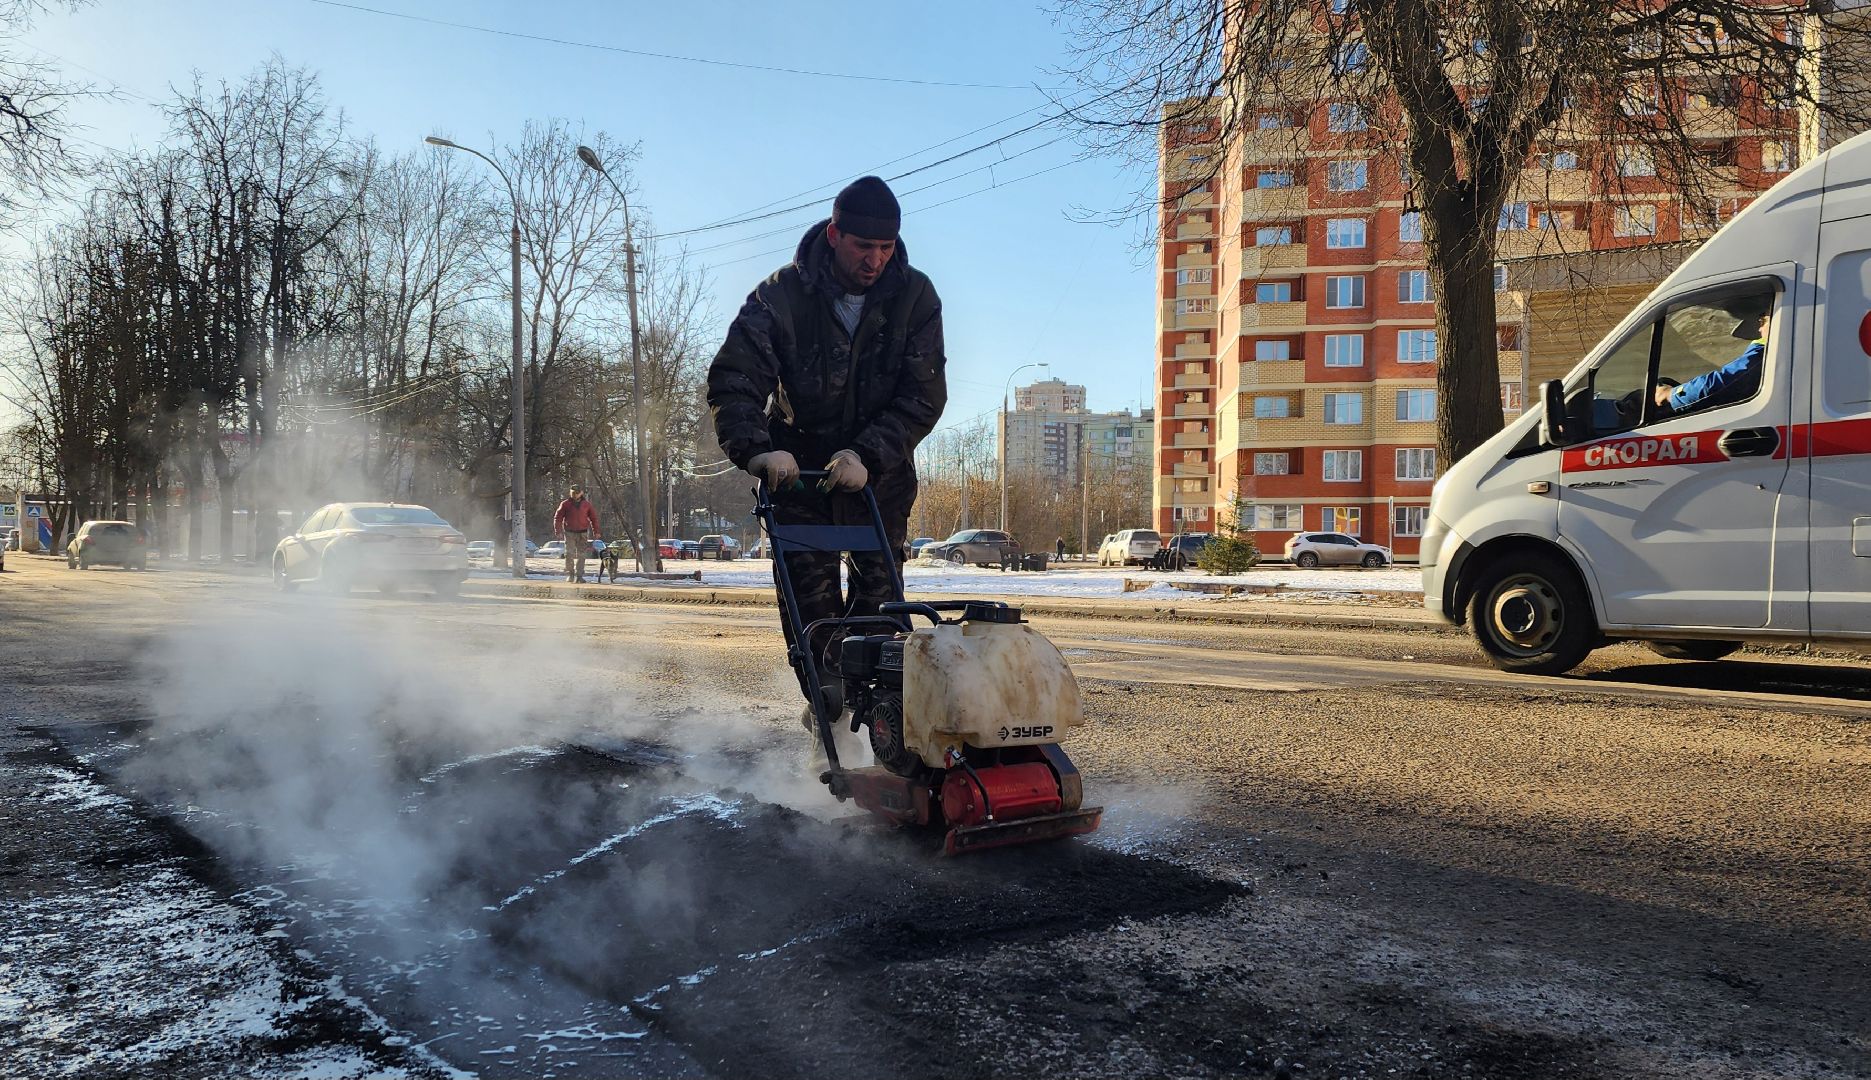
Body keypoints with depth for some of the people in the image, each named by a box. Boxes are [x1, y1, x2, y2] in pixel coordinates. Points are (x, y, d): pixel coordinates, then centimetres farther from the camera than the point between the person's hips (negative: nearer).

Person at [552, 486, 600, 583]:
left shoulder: (587, 504, 4)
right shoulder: (566, 504, -1)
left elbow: (594, 518, 10)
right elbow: (557, 517, 0)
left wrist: (596, 532, 5)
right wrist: (558, 531, -7)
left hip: (582, 533, 2)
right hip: (569, 532, -2)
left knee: (581, 555, 2)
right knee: (569, 554, -8)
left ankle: (579, 576, 7)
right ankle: (569, 574, 2)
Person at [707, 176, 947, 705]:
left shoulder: (915, 295, -14)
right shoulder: (781, 295, -18)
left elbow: (925, 394, -16)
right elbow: (731, 384, -21)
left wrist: (867, 454, -28)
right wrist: (759, 448, -39)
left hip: (881, 464, 1)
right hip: (800, 458, -1)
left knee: (880, 579, -4)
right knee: (807, 582, -7)